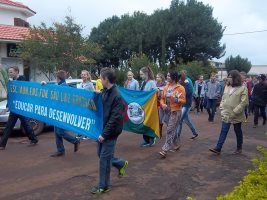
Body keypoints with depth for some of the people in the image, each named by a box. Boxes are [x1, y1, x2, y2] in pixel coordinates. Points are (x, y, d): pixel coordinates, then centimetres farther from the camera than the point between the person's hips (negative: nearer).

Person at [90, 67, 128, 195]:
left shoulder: (116, 96, -20)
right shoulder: (105, 92, 6)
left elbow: (115, 118, -22)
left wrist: (105, 134, -21)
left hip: (110, 133, -8)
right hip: (103, 130, 8)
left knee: (104, 159, 2)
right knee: (101, 154, 18)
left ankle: (103, 186, 19)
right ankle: (121, 164, 40)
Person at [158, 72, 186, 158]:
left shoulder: (180, 88, -9)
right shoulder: (166, 87, 7)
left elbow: (183, 100, -8)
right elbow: (162, 98, 11)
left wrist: (177, 100, -27)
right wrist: (163, 104, -9)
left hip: (175, 111, -6)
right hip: (167, 111, 6)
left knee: (170, 130, -9)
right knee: (172, 129, 17)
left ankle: (165, 150, -9)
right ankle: (176, 144, 36)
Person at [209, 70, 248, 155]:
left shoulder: (243, 88, -11)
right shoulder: (227, 87, 6)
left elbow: (244, 102, -15)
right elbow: (223, 99, 13)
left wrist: (235, 112, -19)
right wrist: (222, 109, 2)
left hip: (236, 116, -4)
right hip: (226, 115, 4)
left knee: (238, 132, 13)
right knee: (223, 131, 2)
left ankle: (239, 148, 29)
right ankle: (218, 148, 1)